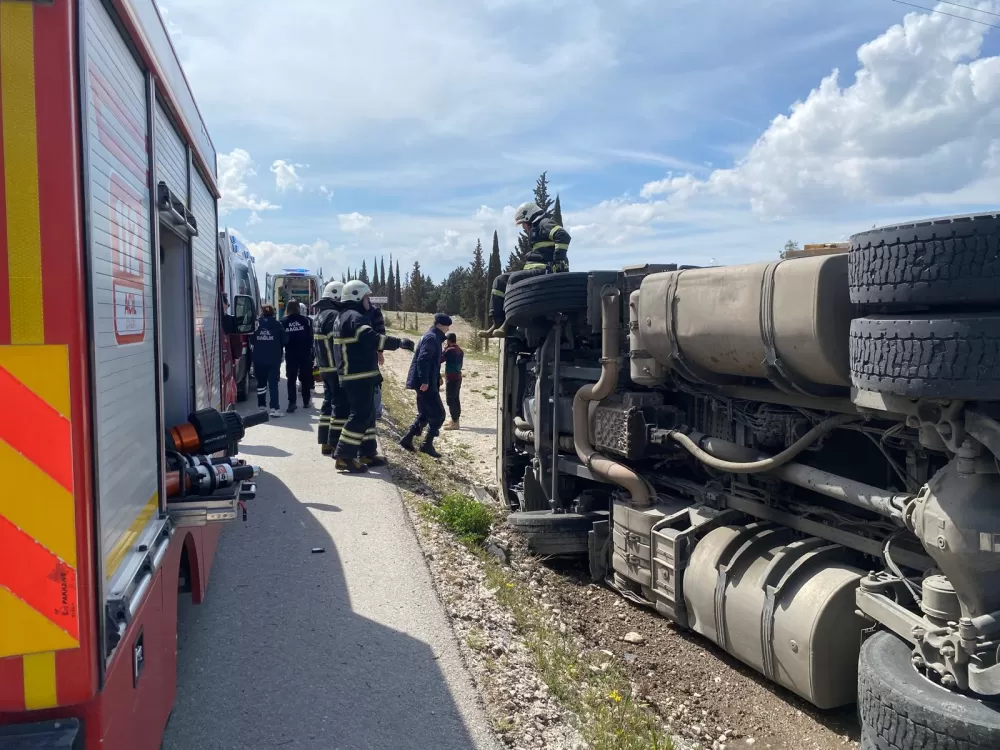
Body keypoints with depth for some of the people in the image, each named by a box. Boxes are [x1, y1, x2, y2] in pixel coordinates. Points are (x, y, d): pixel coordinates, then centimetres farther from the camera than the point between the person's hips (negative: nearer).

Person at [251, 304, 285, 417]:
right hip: (274, 359, -2)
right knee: (273, 383, -1)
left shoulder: (256, 324, -2)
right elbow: (283, 341, 0)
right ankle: (274, 408, -9)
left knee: (261, 382, 15)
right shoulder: (277, 324, -4)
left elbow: (251, 340, 2)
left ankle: (261, 406, 21)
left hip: (258, 359, 2)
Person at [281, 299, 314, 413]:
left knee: (291, 379, 4)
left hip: (290, 354, 0)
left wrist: (282, 350, 12)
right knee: (305, 378, 12)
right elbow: (310, 337, -3)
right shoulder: (305, 320, -5)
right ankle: (306, 402, 16)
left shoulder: (283, 322, -3)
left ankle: (292, 403, -6)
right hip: (304, 353, 0)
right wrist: (309, 349, 6)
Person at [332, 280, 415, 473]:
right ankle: (344, 456, -6)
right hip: (358, 376, -11)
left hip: (354, 375, 11)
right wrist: (399, 342, -26)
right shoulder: (354, 317, -16)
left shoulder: (344, 317, 18)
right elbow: (372, 339, -30)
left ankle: (367, 454, 20)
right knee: (360, 415, -8)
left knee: (367, 413, 15)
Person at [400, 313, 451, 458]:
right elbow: (422, 360, -24)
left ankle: (407, 440, 19)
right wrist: (425, 381, -27)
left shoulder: (433, 337, 18)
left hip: (427, 382, 10)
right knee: (438, 414, -6)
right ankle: (427, 444, -2)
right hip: (426, 383, -10)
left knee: (424, 414, 16)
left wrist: (437, 378, 26)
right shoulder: (432, 338, -14)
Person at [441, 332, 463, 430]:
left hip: (451, 378, -9)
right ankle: (455, 419, 23)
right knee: (456, 399, 15)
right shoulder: (460, 350, 10)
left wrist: (444, 349, 0)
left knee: (451, 400, -6)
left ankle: (455, 422, -7)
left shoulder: (450, 350, -17)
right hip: (458, 376, 9)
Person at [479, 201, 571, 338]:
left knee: (514, 278, -29)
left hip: (547, 271, -10)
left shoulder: (545, 224, -1)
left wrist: (558, 261, -24)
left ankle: (509, 325, -31)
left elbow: (563, 236, -20)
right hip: (538, 270, 10)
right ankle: (497, 324, -7)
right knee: (500, 280, 5)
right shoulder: (537, 229, 29)